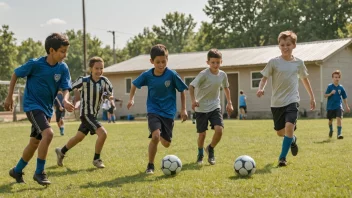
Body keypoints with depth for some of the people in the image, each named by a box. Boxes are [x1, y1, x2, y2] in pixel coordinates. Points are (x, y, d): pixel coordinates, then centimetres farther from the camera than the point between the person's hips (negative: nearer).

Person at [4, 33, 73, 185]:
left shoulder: (63, 68, -6)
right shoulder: (35, 64, -17)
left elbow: (65, 88, -5)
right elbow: (15, 74, -3)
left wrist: (65, 100, -29)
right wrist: (9, 97, 0)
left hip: (47, 109, 6)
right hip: (32, 105, -6)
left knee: (35, 142, 14)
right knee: (48, 133, -26)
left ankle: (17, 171, 35)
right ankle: (39, 172, -13)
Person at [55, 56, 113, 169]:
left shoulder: (104, 80, -6)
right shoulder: (84, 81, -18)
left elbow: (110, 92, 7)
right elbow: (69, 89, -9)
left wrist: (110, 95, -14)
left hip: (94, 114, 6)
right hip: (86, 114, -6)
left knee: (79, 137, 21)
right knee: (103, 133, -20)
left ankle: (61, 152, 43)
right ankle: (96, 159, -2)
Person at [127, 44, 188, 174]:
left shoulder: (172, 75, -11)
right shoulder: (147, 75, -7)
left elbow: (182, 91, 1)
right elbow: (134, 84, 12)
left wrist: (183, 109, 1)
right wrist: (131, 98, 0)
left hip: (168, 112, 1)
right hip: (153, 111, -1)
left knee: (166, 143, 4)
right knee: (155, 136, -25)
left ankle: (161, 136, 44)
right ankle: (150, 165, -6)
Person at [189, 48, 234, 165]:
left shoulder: (222, 75, -1)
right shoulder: (204, 74, -16)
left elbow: (226, 88, 17)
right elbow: (191, 86, -16)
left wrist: (229, 103, 15)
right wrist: (193, 100, -30)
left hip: (215, 107, 3)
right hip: (201, 108, -3)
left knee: (219, 130, -16)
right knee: (202, 134, 2)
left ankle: (210, 149, 11)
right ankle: (200, 154, 31)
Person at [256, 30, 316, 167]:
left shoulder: (298, 63, 3)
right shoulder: (274, 62, -3)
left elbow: (305, 79, 17)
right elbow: (264, 77, 0)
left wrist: (312, 97, 21)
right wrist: (261, 88, -22)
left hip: (292, 100, -1)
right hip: (277, 102, 1)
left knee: (289, 126, -23)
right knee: (280, 132, 11)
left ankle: (282, 157, -12)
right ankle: (292, 140, 46)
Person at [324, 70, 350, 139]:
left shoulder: (341, 87, -1)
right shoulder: (330, 86, -6)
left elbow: (344, 97, 9)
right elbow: (325, 95, -8)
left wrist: (347, 106, 11)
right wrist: (331, 93, -26)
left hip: (338, 106, 0)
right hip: (330, 106, 0)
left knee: (339, 118, -19)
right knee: (330, 120, 16)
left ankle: (339, 133, -16)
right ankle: (331, 130, 44)